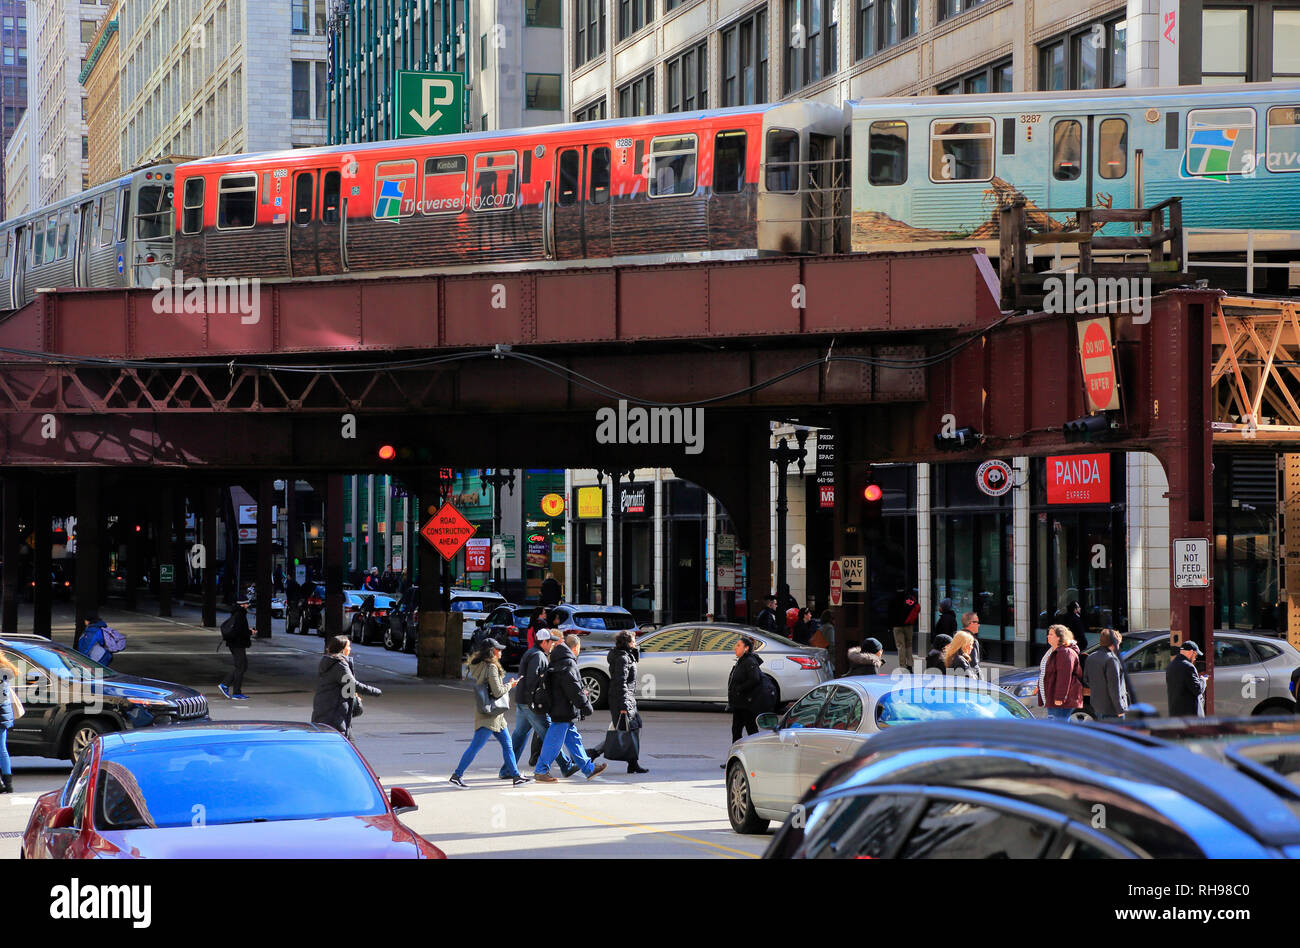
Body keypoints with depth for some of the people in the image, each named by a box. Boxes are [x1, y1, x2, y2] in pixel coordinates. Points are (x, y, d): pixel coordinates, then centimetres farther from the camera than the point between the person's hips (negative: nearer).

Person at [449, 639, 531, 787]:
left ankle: (516, 776, 18)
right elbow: (497, 692, -19)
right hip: (489, 715, -10)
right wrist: (510, 685, -3)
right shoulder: (491, 667, -17)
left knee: (507, 745, 13)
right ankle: (456, 776, -5)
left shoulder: (479, 666, 11)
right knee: (475, 746, -7)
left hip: (496, 716, 10)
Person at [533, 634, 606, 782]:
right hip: (564, 709, -11)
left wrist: (581, 694, 28)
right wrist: (585, 705, -13)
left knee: (573, 739, 14)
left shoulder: (558, 661, 16)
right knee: (554, 741, -5)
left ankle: (588, 768, 21)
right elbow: (573, 688, -19)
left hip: (559, 708, 11)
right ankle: (541, 771, -1)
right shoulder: (569, 663, -15)